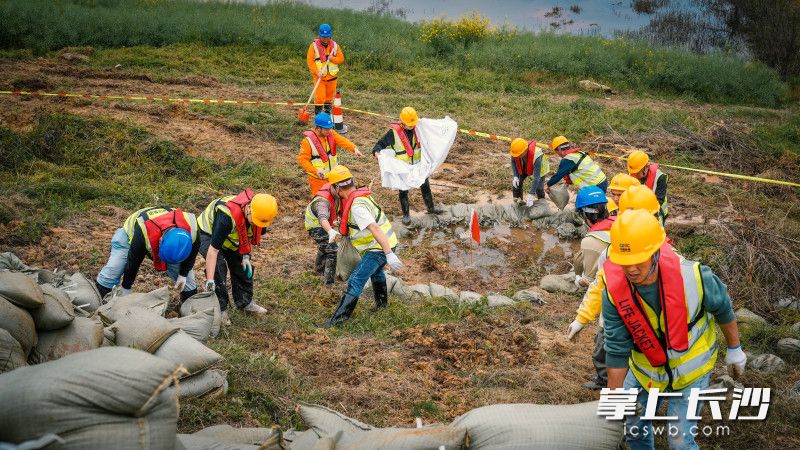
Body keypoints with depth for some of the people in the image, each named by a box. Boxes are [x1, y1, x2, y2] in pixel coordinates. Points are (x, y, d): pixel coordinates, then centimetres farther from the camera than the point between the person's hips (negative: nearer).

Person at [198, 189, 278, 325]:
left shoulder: (260, 214, -24)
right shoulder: (227, 215, -45)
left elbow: (250, 236, 1)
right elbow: (213, 249, -42)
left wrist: (246, 255, -11)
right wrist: (209, 280, -41)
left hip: (230, 237, 7)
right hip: (208, 234, -7)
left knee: (244, 267, 3)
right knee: (218, 269, -20)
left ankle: (245, 303, 21)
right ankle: (220, 309, -7)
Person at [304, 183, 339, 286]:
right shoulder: (323, 201, -38)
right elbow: (322, 218, -55)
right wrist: (330, 231, -72)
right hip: (317, 228, -10)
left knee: (324, 247, 32)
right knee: (332, 251, -19)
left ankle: (319, 269, 57)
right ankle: (329, 281, -15)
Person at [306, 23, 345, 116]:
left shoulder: (335, 46, 3)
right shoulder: (314, 46, -7)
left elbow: (341, 59, 6)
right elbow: (310, 60, -10)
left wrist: (333, 59, -16)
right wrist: (317, 72, -21)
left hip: (332, 77, 3)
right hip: (319, 77, -3)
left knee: (329, 97, 14)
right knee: (319, 98, -9)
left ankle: (328, 114, 29)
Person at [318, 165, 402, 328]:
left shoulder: (357, 206, -26)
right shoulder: (360, 194, 5)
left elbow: (375, 229, -34)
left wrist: (389, 254, -39)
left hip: (378, 248, -10)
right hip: (386, 244, 10)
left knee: (356, 281, -11)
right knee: (376, 271, 35)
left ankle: (339, 317, -12)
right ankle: (382, 302, 55)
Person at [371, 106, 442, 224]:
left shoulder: (417, 128, -6)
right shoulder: (393, 132, -22)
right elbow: (381, 144, -17)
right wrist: (377, 151, -37)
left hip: (418, 165, 4)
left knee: (425, 186, 17)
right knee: (403, 191, 8)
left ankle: (431, 208, 38)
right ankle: (406, 214, 25)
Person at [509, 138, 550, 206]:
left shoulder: (536, 156, -47)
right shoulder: (516, 150, -34)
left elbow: (536, 177, -44)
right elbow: (513, 161, -8)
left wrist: (530, 195, -45)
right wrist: (515, 176, -21)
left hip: (540, 167, -4)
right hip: (525, 166, 4)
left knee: (538, 188, -13)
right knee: (515, 183, -8)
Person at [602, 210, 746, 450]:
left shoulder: (691, 276, -31)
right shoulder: (614, 290, -25)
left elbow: (722, 307, -9)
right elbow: (617, 349, -17)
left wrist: (734, 349, 5)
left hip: (690, 368, -3)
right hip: (645, 367, 3)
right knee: (632, 423, 20)